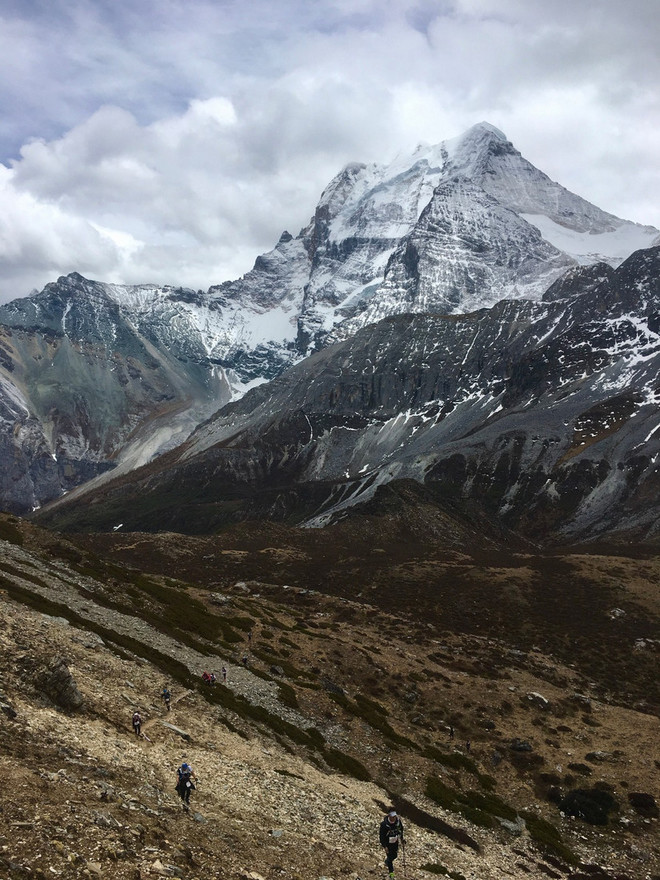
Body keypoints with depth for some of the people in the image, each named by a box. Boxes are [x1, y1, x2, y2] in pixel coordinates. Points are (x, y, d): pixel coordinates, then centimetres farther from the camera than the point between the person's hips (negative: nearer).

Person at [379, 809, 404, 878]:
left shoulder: (398, 821, -16)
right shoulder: (384, 824, -29)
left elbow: (401, 831, 3)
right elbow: (382, 835, -19)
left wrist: (402, 840, 8)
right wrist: (384, 846, -17)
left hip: (395, 842, 4)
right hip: (388, 843, -4)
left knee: (395, 855, 18)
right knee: (390, 857, 3)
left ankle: (387, 861, 50)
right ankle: (391, 872, 24)